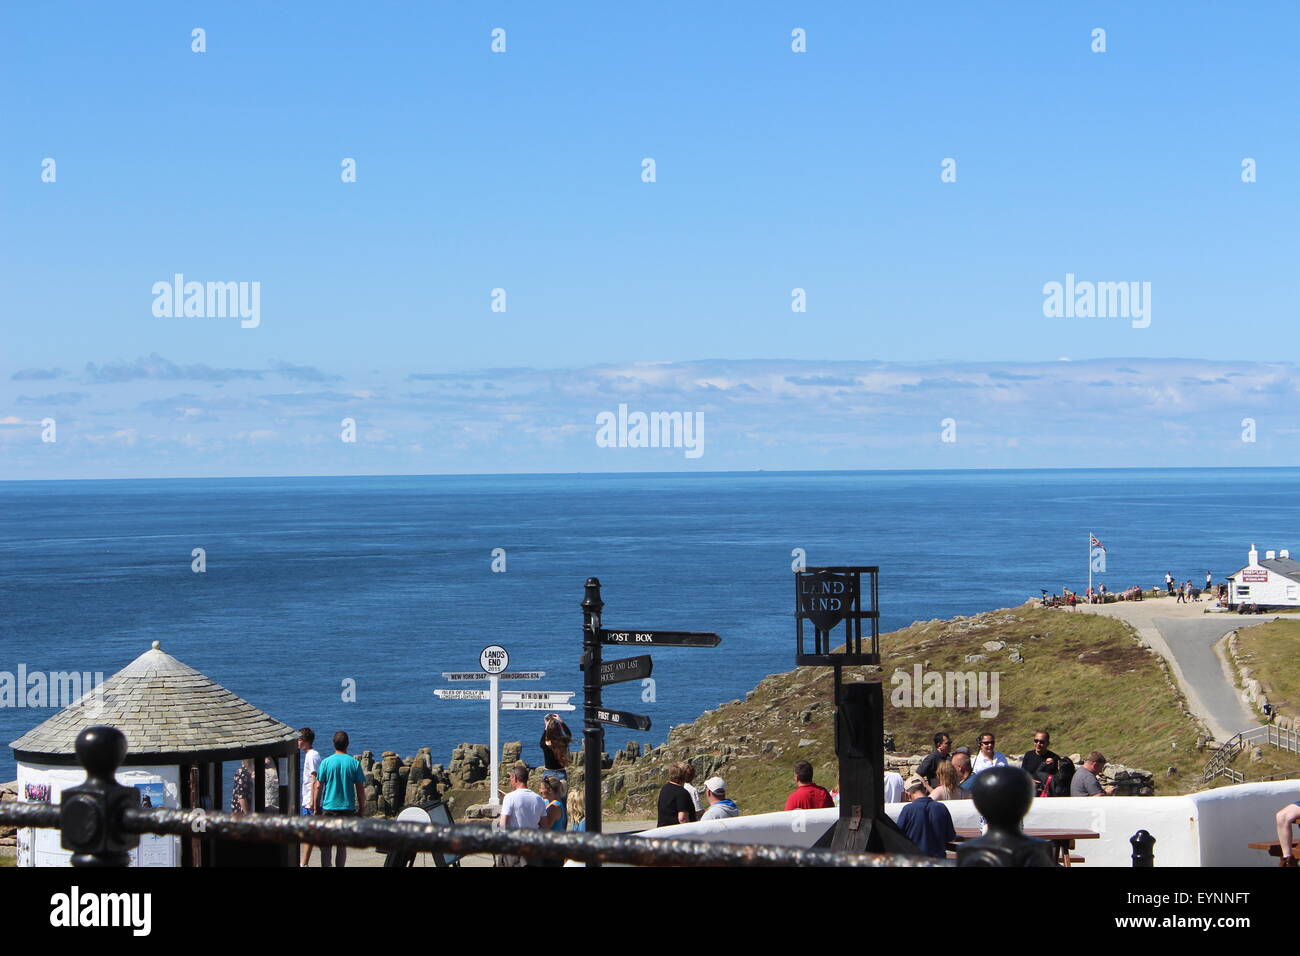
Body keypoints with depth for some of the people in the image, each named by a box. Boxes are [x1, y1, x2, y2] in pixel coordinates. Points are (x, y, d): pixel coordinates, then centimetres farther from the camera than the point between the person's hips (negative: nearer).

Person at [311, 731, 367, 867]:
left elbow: (318, 787, -2)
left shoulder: (326, 762, -4)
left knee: (326, 846, 4)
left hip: (328, 808, -1)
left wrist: (316, 808, 7)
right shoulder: (354, 763, -2)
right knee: (342, 845, 7)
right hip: (347, 808, 1)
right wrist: (361, 808, 10)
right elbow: (360, 788, 0)